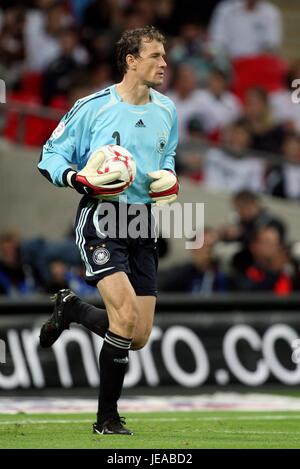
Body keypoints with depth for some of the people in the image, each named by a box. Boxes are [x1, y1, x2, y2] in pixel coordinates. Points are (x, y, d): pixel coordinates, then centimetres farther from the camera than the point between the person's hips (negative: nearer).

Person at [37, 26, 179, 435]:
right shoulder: (93, 107, -6)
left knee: (139, 337, 3)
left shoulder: (166, 111, 11)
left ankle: (71, 309, 31)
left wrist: (168, 178, 6)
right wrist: (76, 179, -20)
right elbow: (51, 156, 1)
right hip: (101, 217, -6)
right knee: (126, 314, -23)